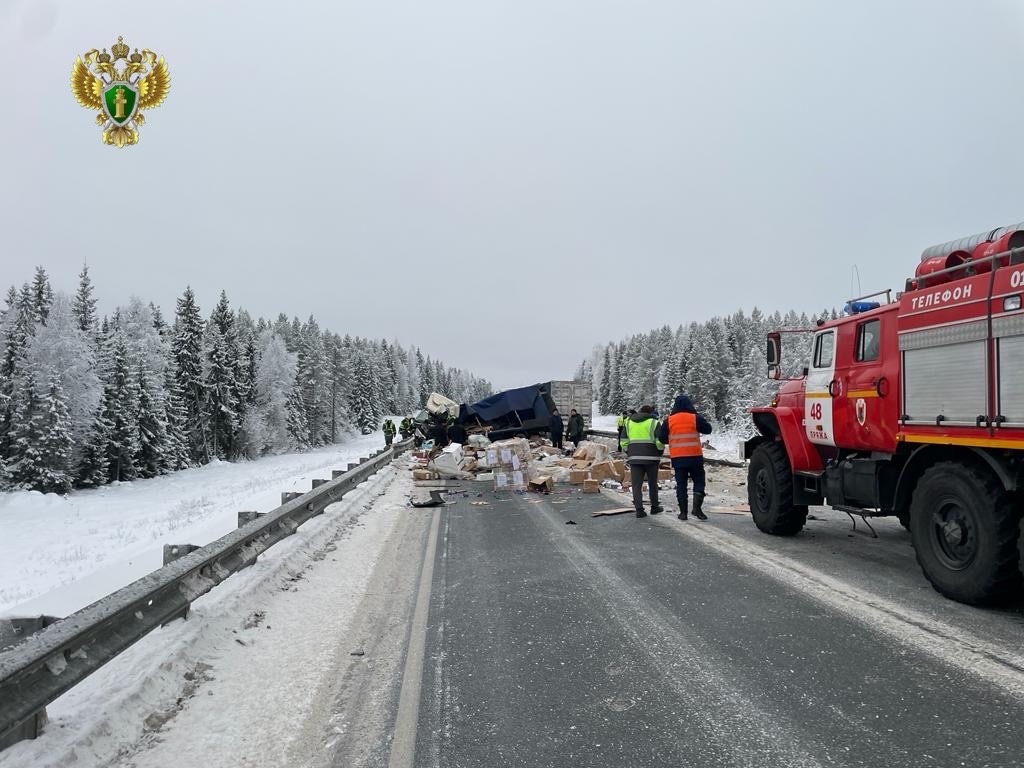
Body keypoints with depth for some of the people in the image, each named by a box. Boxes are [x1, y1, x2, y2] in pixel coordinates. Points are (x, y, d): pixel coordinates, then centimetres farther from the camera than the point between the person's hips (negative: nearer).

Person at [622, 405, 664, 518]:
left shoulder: (629, 422, 11)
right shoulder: (654, 422, 0)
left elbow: (624, 441, 8)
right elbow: (660, 441, -8)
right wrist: (660, 453, 7)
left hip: (634, 458, 2)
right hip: (651, 458, -2)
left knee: (636, 485, 2)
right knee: (652, 484, 12)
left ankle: (639, 509, -5)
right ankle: (654, 508, 22)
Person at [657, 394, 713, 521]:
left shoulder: (669, 421, -1)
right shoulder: (695, 418, -6)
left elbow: (662, 438, 4)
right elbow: (708, 429, 6)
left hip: (677, 458, 2)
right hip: (695, 457, -2)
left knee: (681, 484, 9)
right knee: (699, 481, 10)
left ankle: (683, 512, 8)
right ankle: (697, 507, -5)